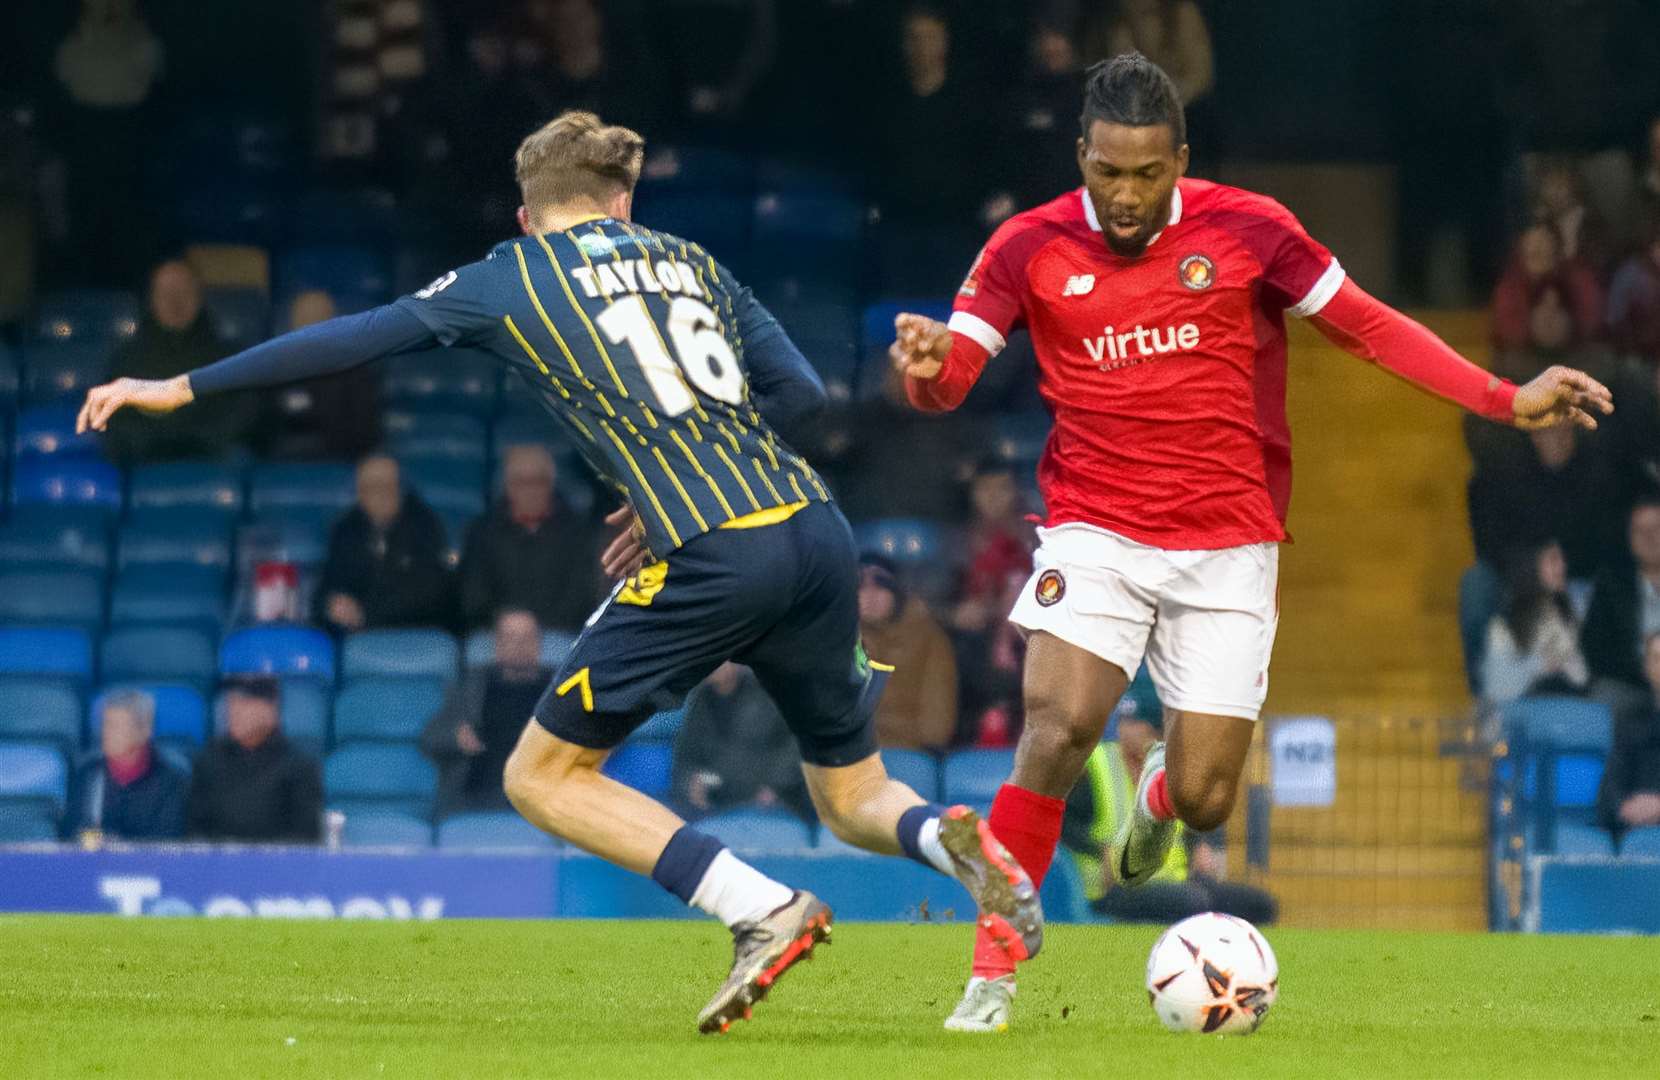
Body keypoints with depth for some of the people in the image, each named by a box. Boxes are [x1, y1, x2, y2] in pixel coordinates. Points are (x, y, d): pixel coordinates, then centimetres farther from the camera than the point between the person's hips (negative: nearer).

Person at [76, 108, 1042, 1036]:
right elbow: (800, 390, 15)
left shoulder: (510, 279, 10)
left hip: (714, 563, -5)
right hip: (817, 531, 5)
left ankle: (766, 911, -7)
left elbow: (348, 341, 12)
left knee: (545, 776, 8)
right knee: (854, 796, 22)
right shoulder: (691, 259, 21)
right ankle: (951, 838, -13)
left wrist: (183, 388, 20)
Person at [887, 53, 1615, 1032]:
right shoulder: (1030, 248, -2)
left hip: (1228, 546, 1)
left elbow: (1368, 327, 2)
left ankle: (1162, 792, 39)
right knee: (1060, 725, -24)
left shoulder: (1247, 230, -4)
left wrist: (1506, 400, -6)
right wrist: (926, 367, -29)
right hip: (1097, 532, -1)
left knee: (1206, 802, -3)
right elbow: (949, 383, -4)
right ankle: (993, 974, -13)